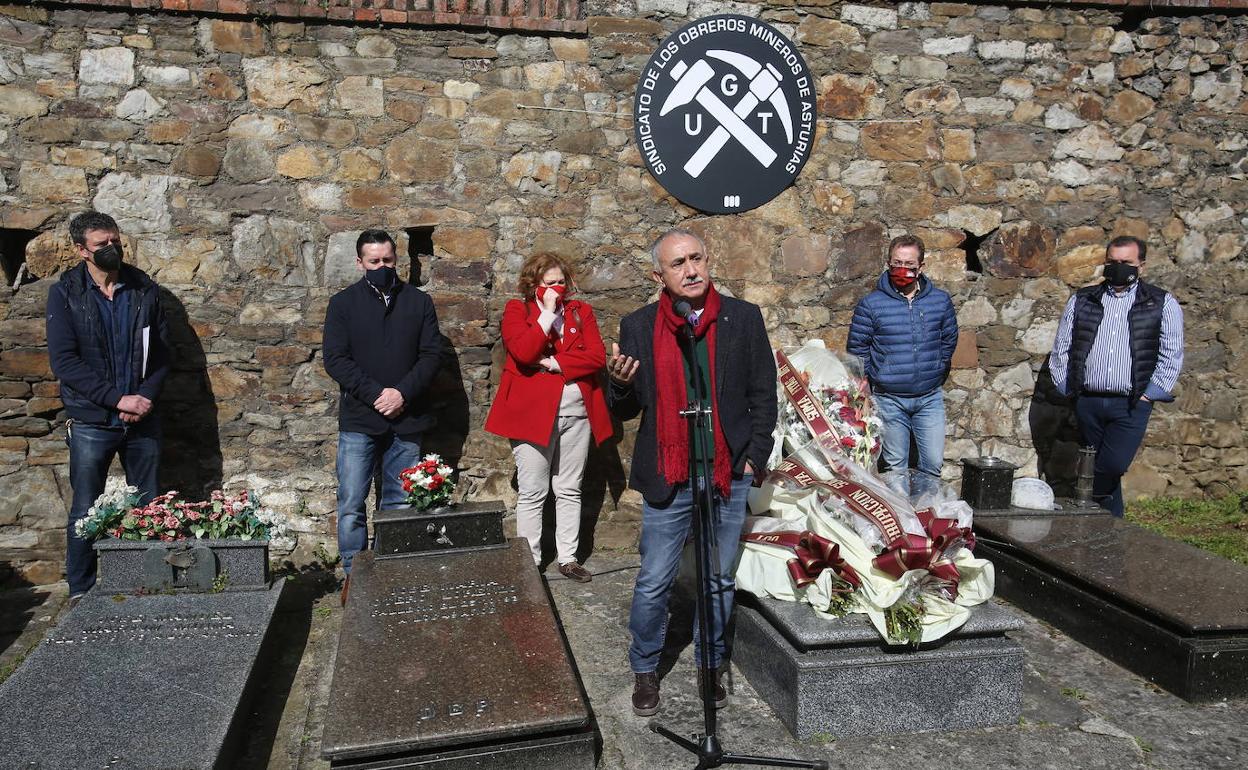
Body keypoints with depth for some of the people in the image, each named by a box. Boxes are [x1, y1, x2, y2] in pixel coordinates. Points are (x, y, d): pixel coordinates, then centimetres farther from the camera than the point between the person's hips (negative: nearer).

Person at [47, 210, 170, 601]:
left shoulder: (144, 289, 4)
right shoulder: (65, 294, -3)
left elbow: (160, 351, 5)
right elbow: (64, 361, -9)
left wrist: (146, 397, -10)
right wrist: (118, 398, -16)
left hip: (142, 419, 2)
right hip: (91, 422, -2)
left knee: (149, 507, 8)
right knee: (86, 511, 6)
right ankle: (80, 593, 20)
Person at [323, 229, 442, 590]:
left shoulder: (418, 301, 7)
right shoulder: (343, 303, 4)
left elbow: (432, 354, 2)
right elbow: (335, 358, -4)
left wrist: (403, 393, -13)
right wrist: (376, 394, -15)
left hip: (406, 420, 1)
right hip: (358, 421, -1)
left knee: (399, 504, 8)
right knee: (351, 504, 0)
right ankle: (353, 573, 13)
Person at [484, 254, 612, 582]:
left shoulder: (581, 311, 11)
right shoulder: (516, 310, 2)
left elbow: (597, 356, -3)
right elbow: (523, 352, -16)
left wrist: (552, 363, -11)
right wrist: (548, 312, -12)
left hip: (576, 410, 3)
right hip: (532, 412, -3)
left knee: (569, 491, 11)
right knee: (532, 493, 2)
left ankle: (568, 558, 20)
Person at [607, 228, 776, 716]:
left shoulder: (744, 318, 1)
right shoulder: (639, 327, 1)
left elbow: (763, 394, 6)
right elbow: (625, 409, 5)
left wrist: (755, 456, -1)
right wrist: (620, 384, -17)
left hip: (729, 475, 1)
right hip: (667, 479, -1)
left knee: (719, 581, 14)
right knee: (653, 584, 6)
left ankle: (711, 666, 33)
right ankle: (645, 669, 27)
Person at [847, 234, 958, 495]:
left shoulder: (940, 300, 2)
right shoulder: (871, 304, -6)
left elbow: (949, 339, 15)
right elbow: (856, 348, 1)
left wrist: (936, 372, 11)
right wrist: (877, 378, 0)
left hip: (930, 397, 2)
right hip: (889, 400, -2)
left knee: (933, 463, 3)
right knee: (895, 465, 8)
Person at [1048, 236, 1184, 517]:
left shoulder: (1162, 304, 5)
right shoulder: (1082, 300, 11)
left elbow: (1172, 355, 2)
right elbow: (1061, 349, 12)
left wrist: (1148, 395, -5)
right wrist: (1067, 389, 4)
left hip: (1131, 405, -2)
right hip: (1087, 403, 3)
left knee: (1111, 468, -14)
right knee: (1101, 470, 9)